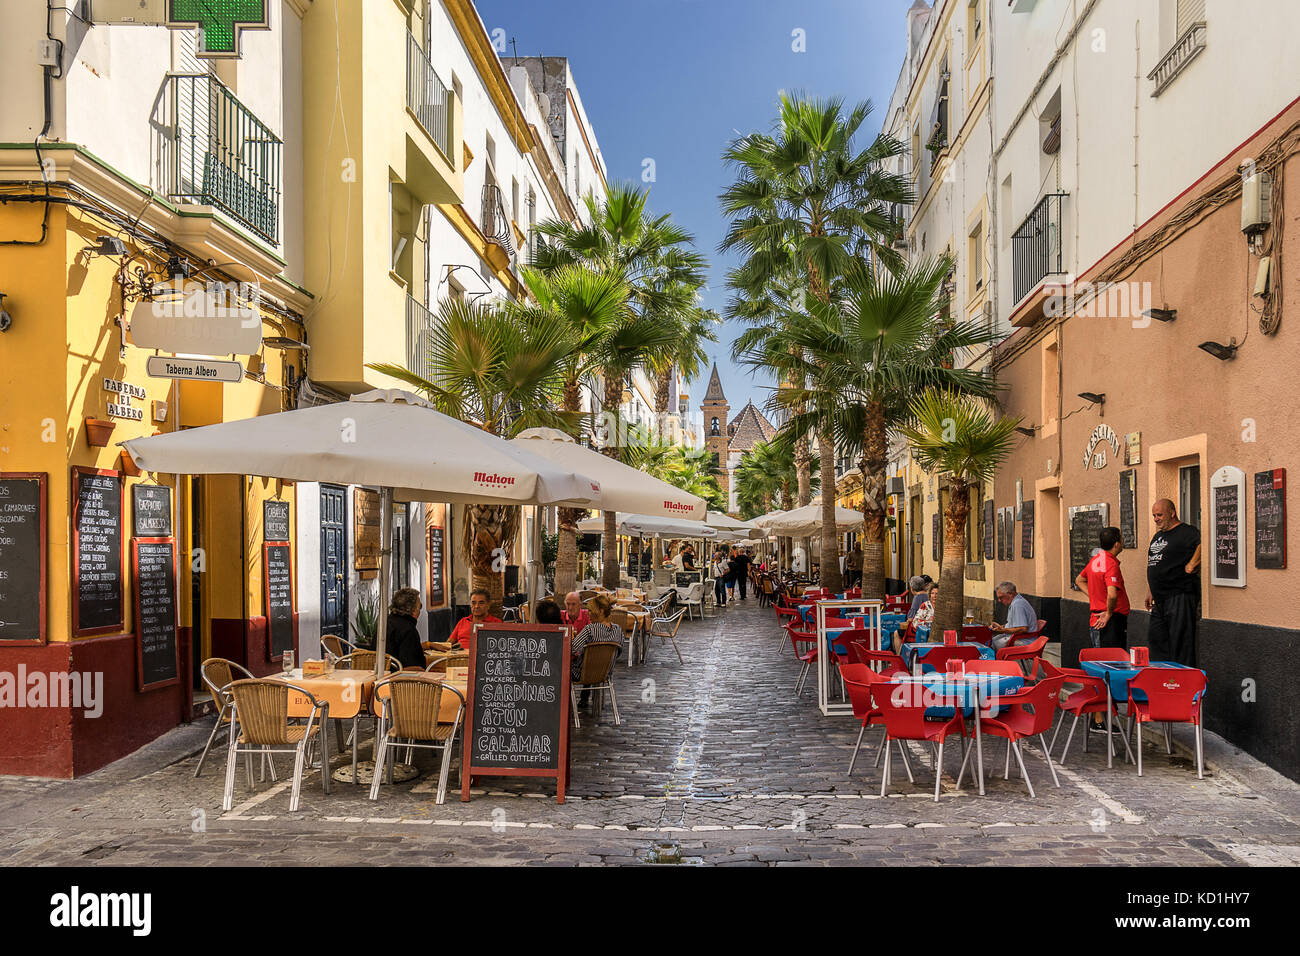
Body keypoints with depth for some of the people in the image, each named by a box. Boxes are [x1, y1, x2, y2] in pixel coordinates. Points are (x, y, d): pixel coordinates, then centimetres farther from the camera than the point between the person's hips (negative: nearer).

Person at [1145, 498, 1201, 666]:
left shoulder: (1186, 532, -9)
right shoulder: (1157, 536, 20)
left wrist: (1191, 565, -23)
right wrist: (1151, 592, 24)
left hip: (1180, 597, -9)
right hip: (1160, 600, 9)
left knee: (1180, 643, -7)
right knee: (1155, 639, 11)